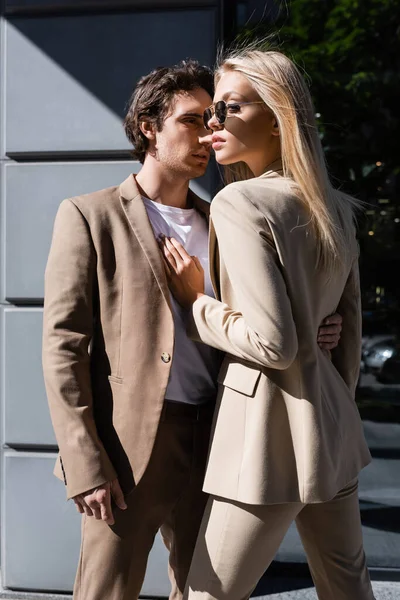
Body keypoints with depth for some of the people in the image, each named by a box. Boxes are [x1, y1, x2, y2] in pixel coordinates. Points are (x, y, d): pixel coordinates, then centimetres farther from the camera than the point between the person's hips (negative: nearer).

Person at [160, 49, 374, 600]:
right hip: (331, 424, 9)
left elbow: (273, 343, -21)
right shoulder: (333, 207, 9)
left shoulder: (240, 203, -16)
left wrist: (196, 303, -8)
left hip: (270, 432, -8)